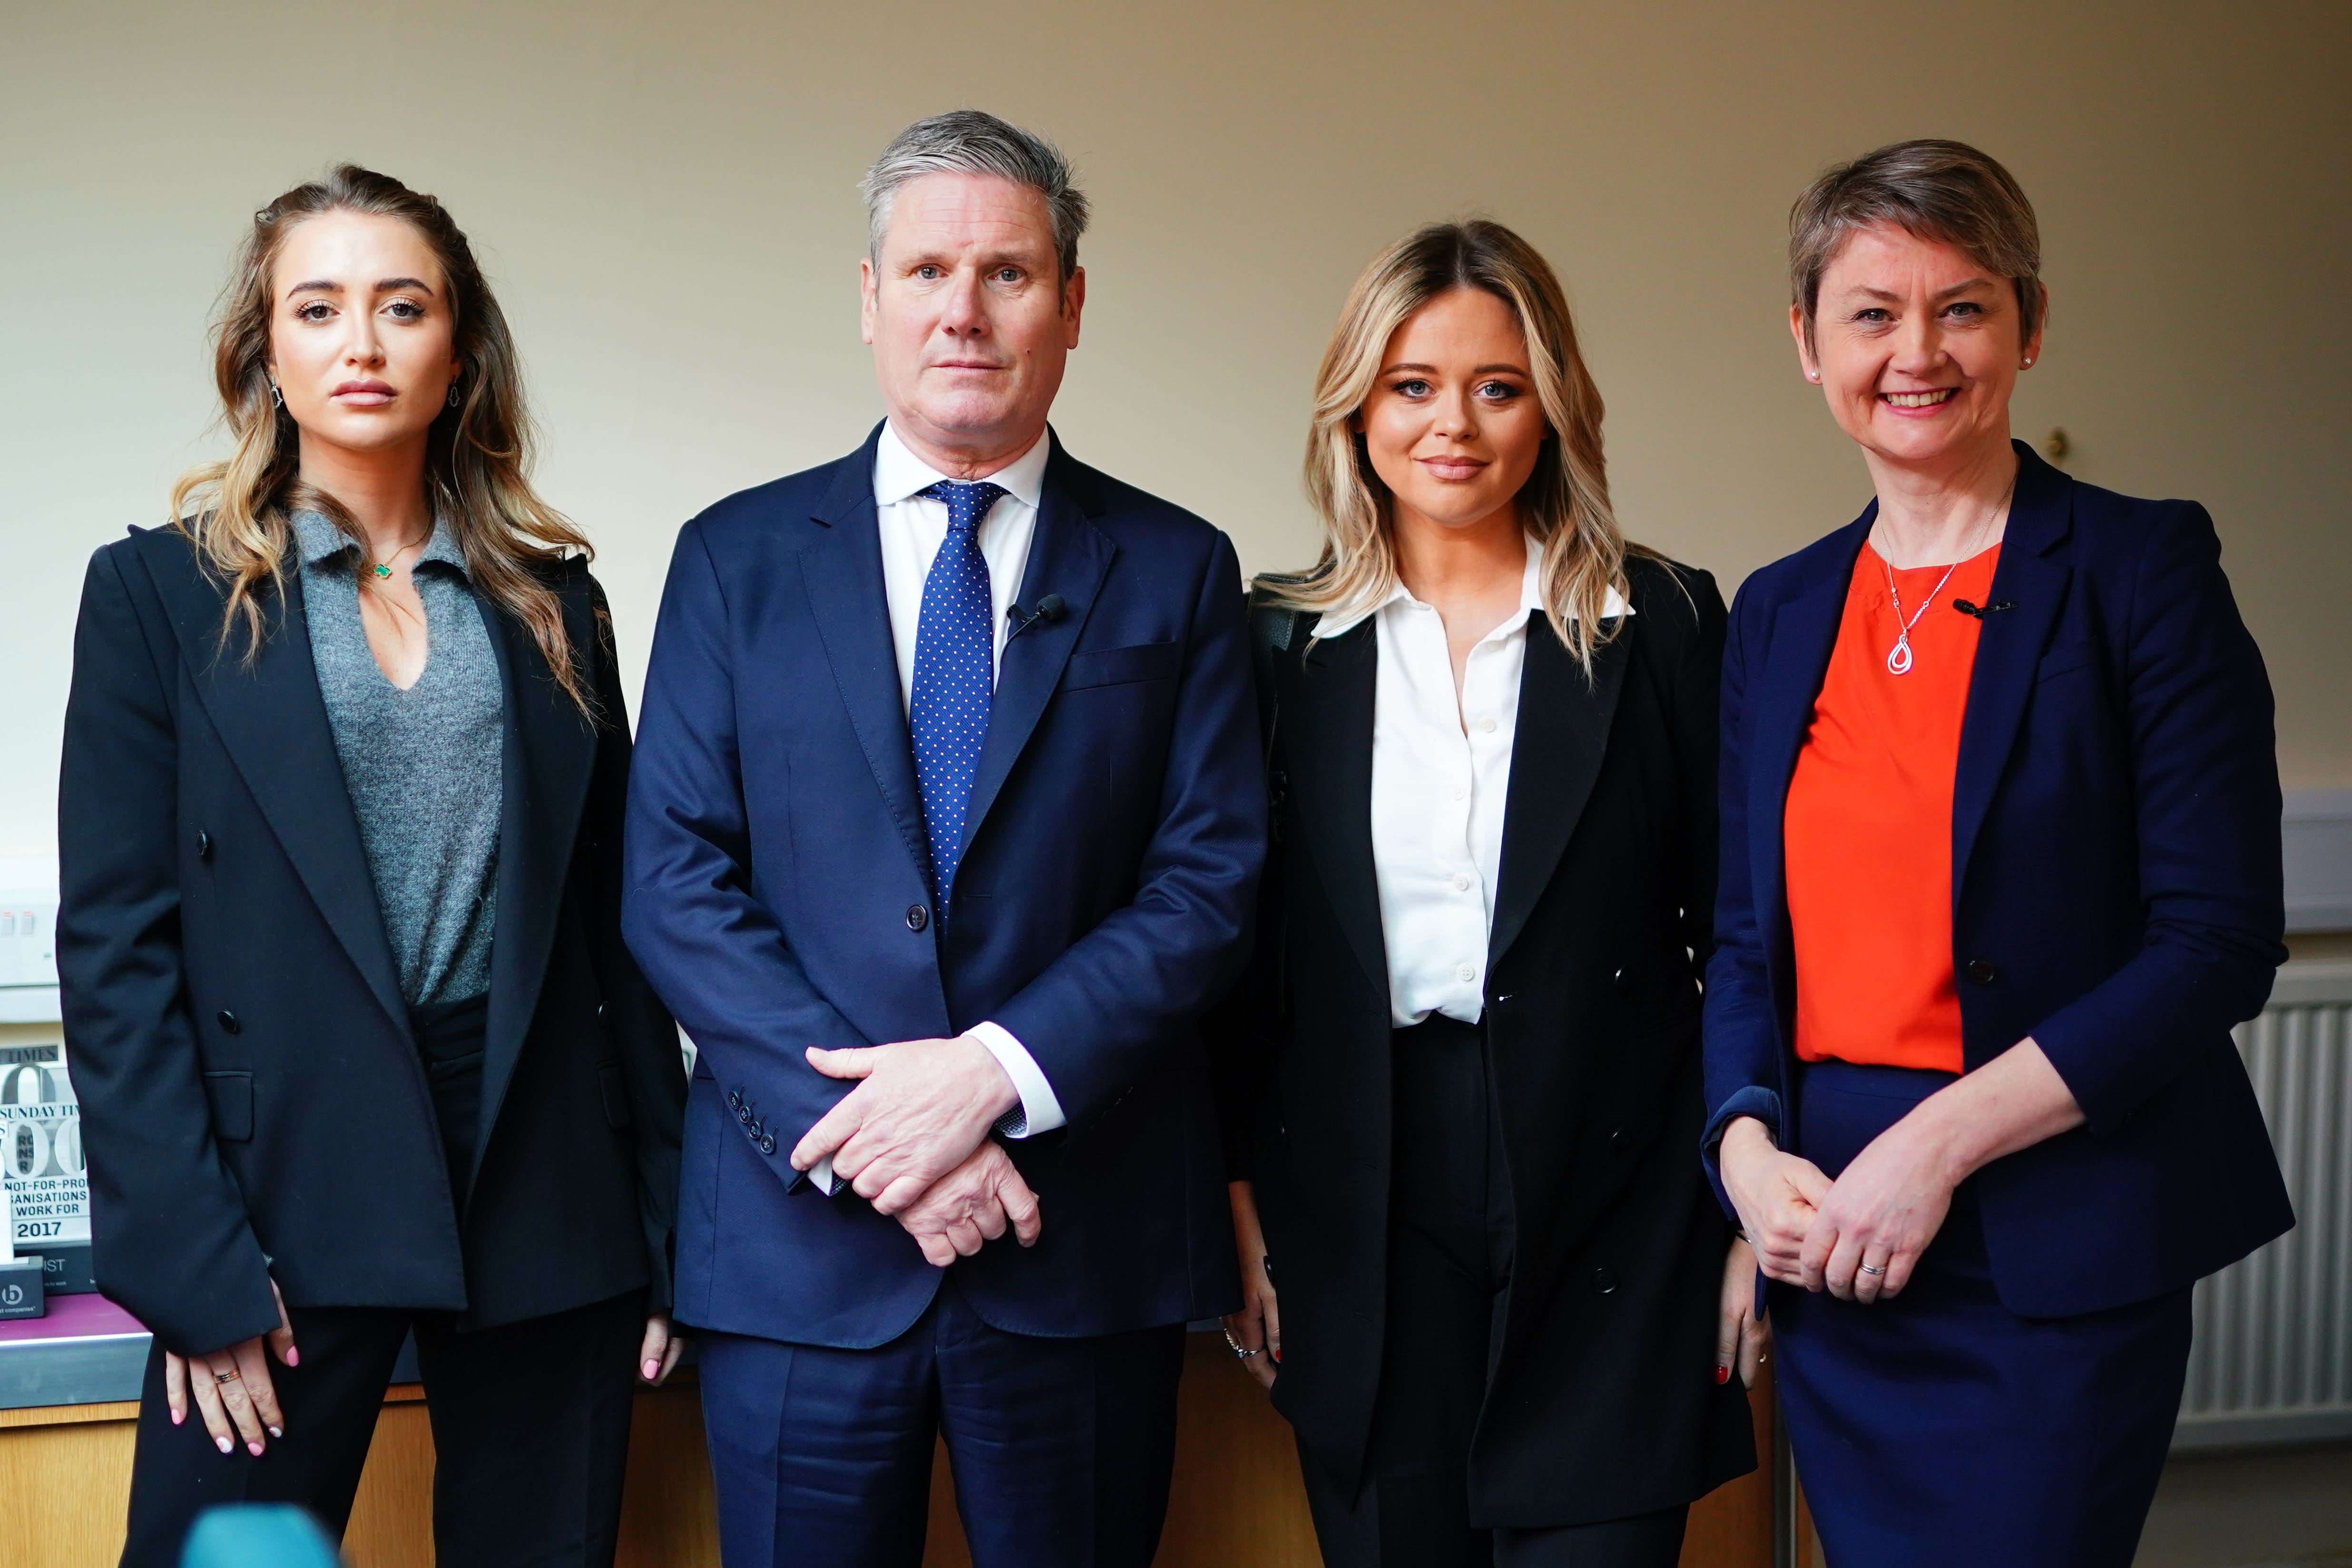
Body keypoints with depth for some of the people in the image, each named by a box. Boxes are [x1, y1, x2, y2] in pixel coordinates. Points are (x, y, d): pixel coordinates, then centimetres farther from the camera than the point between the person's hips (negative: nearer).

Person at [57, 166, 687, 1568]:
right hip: (285, 1183, -2)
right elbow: (116, 943, -2)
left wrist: (670, 1220, 5)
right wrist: (192, 1263, -10)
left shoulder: (553, 600, 10)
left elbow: (615, 922, 10)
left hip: (546, 1188, 3)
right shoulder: (161, 590, 3)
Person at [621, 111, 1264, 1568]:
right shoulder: (736, 558, 6)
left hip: (1088, 1241, 0)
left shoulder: (1177, 571, 5)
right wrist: (862, 1127, -13)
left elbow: (1210, 885, -2)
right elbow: (677, 886, -1)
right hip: (800, 1239, 0)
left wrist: (998, 1070, -16)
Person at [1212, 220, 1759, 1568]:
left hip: (1614, 1215, -1)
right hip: (1364, 1219, 2)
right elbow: (1244, 951, 8)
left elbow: (1738, 933, 3)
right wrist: (1243, 1210, 4)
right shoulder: (1286, 645, 6)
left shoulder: (1666, 625, 2)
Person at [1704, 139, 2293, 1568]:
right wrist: (1749, 1150, -5)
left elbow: (2220, 943, -11)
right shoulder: (1780, 613, 10)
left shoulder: (2141, 569, -6)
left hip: (2058, 1258, -4)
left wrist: (1940, 1143, -15)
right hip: (1830, 1244, 5)